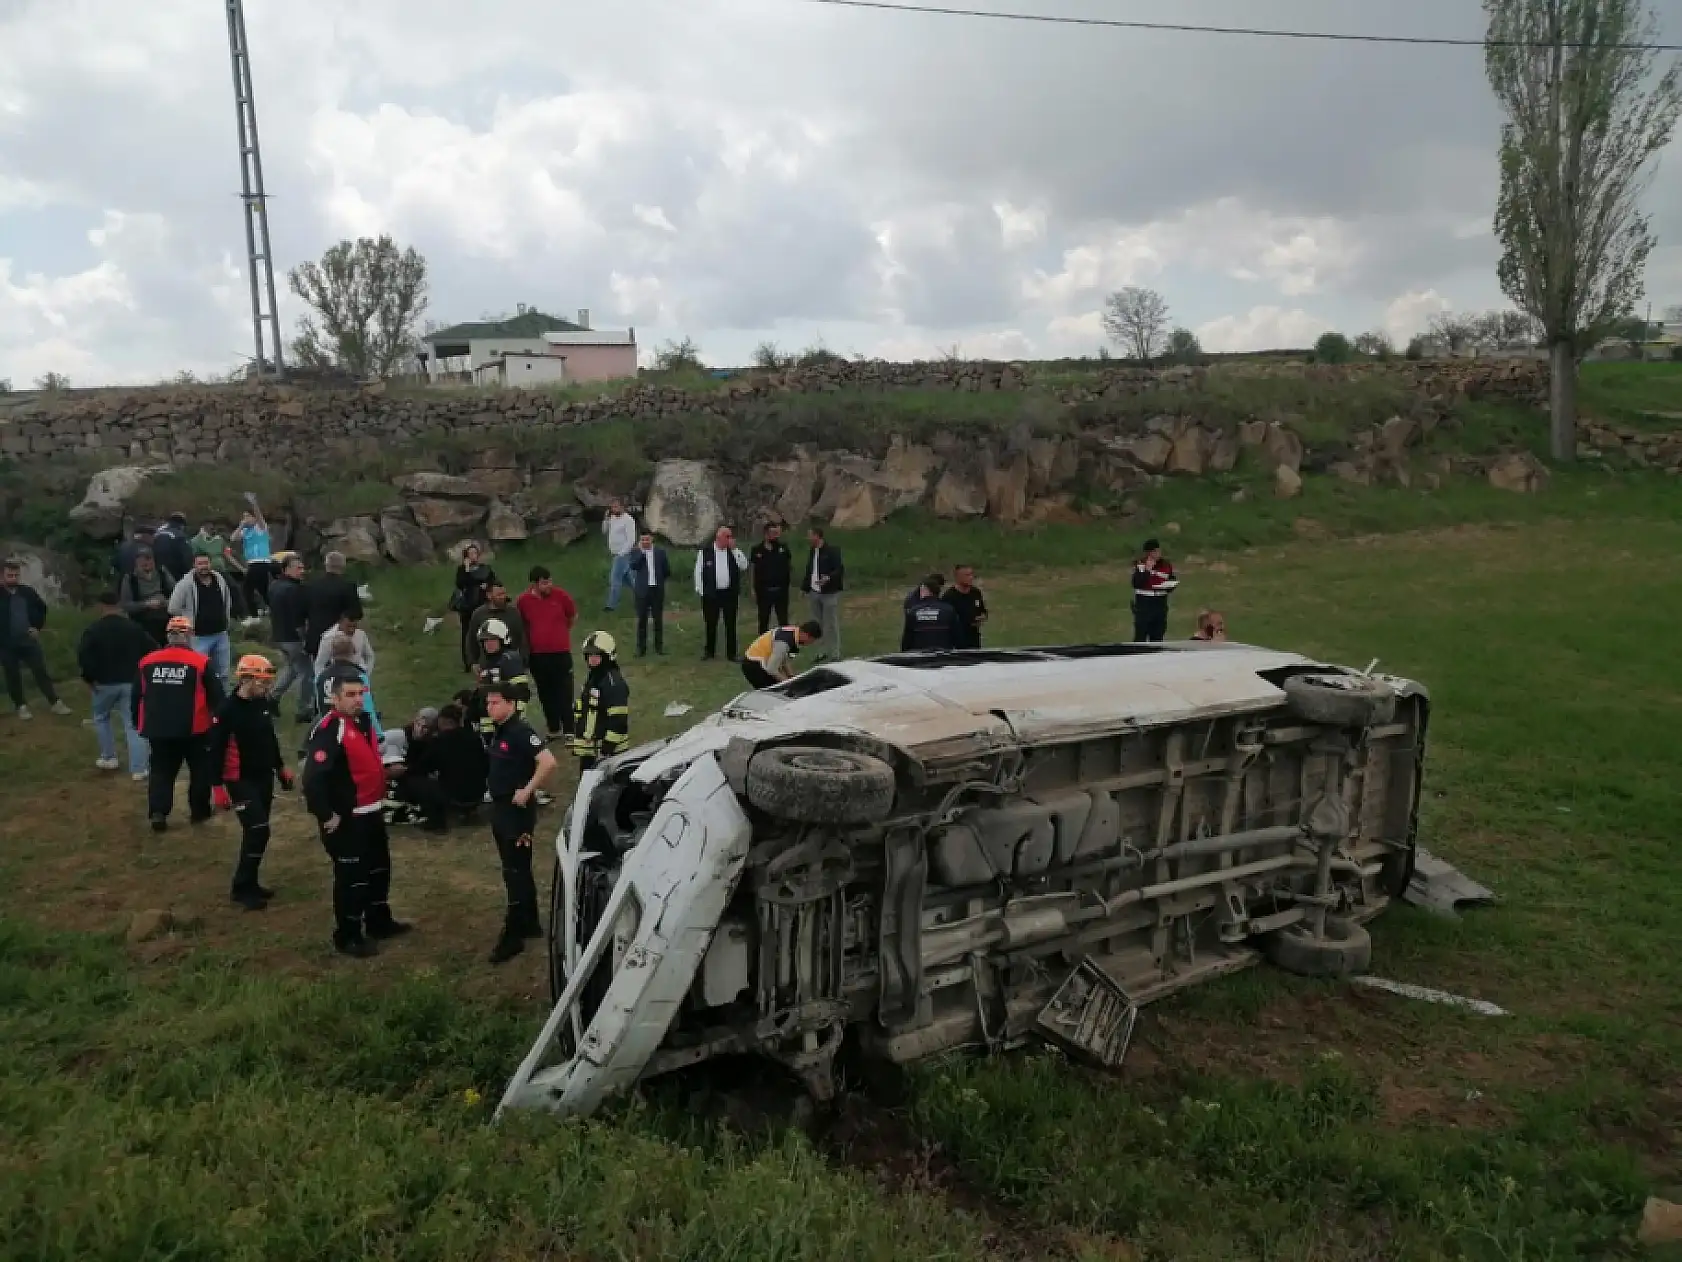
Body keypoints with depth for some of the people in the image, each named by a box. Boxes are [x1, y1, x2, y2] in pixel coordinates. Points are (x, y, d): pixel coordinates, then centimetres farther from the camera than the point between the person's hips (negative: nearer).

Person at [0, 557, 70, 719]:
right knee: (13, 676, 9)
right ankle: (21, 706, 20)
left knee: (41, 671, 5)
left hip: (28, 640, 2)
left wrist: (37, 626, 8)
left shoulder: (27, 591, -1)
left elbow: (42, 608, 17)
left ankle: (55, 703, 10)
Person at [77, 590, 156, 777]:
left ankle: (108, 758, 27)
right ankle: (138, 769, -2)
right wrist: (140, 672, 13)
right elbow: (152, 650, 3)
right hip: (131, 682, 2)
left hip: (105, 682, -2)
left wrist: (88, 678, -2)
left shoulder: (94, 629, -7)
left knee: (101, 718, 25)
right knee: (133, 724, 2)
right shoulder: (134, 627, 2)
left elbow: (83, 656, -15)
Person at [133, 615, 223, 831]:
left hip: (158, 730, 3)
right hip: (194, 730, -3)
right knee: (200, 770, 16)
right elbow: (217, 697, -7)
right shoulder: (201, 663, -9)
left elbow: (137, 698, 11)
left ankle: (158, 812, 2)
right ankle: (199, 811, 21)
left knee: (161, 771, 16)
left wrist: (138, 723, 24)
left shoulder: (147, 662, 3)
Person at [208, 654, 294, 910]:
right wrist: (217, 786, -18)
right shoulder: (228, 711, -18)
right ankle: (241, 888, 2)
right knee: (258, 831, -11)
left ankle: (249, 883, 26)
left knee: (257, 831, 13)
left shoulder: (263, 703, 4)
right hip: (241, 781, -7)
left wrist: (281, 768, 22)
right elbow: (216, 751, -17)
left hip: (264, 777, 7)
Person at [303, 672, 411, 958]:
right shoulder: (328, 731, -22)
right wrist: (326, 815, -24)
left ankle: (379, 921, 38)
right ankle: (347, 936, 15)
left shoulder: (365, 721, 8)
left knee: (379, 867, 21)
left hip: (372, 812, 10)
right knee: (351, 876, -1)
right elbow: (313, 778, -29)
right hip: (346, 819, -10)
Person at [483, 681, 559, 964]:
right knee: (516, 870, 17)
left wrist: (527, 791, -25)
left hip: (517, 810, -10)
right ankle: (529, 923, 28)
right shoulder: (497, 732, 9)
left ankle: (513, 935, 2)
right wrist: (491, 786, 14)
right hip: (499, 808, 10)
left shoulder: (521, 732, -20)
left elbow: (548, 763, -31)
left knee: (515, 872, -4)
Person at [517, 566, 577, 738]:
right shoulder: (523, 600, -8)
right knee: (546, 695, 13)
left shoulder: (560, 595, -10)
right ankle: (553, 729, 25)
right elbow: (520, 625, 10)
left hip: (561, 653, -2)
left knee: (565, 694, 0)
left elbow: (573, 616, 9)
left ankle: (569, 731, 6)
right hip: (537, 655, 2)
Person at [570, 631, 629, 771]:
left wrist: (607, 747, -22)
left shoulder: (614, 683, -18)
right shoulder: (591, 679, 14)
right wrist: (576, 743, 24)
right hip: (587, 749, 10)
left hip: (606, 751, -10)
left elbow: (618, 721, -22)